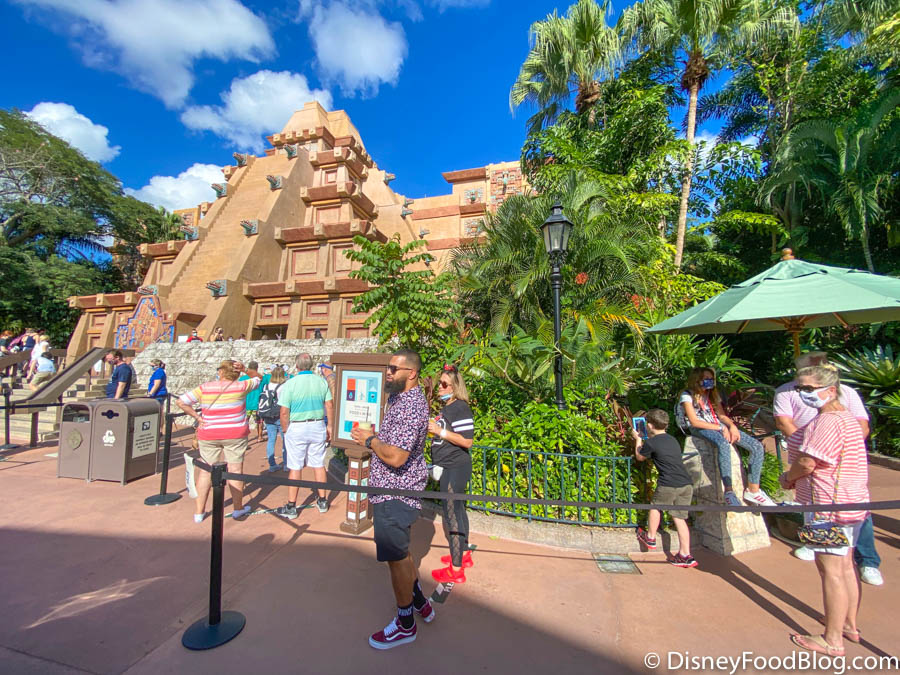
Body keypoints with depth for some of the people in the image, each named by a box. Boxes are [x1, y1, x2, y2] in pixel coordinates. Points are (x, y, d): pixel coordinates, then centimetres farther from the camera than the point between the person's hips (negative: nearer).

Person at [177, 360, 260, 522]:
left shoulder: (205, 388, -4)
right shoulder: (241, 386, -7)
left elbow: (181, 402, -4)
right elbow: (258, 379, 10)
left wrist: (197, 417, 2)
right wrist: (244, 369, 5)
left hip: (209, 435, 2)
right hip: (235, 434, -1)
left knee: (206, 471, 13)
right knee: (235, 470, 7)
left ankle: (199, 512, 22)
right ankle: (238, 509, 19)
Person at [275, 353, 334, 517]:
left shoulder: (290, 384, -10)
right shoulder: (321, 382, -1)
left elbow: (284, 412, -12)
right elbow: (329, 407, 1)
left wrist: (285, 431, 3)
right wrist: (330, 427, 10)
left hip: (296, 428, -3)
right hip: (318, 426, 3)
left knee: (295, 468, 6)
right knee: (319, 465, 13)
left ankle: (291, 507, 18)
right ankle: (323, 501, 25)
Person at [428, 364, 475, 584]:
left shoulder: (460, 408, -18)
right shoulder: (447, 407, 12)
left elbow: (467, 441, -23)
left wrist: (441, 431, -23)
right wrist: (433, 428, 10)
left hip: (455, 469, -10)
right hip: (449, 468, 10)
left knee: (452, 514, -2)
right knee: (457, 510, 20)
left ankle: (456, 570, 12)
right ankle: (463, 554, 38)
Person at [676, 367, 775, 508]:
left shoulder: (713, 394, 18)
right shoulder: (688, 395, -4)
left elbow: (722, 415, 13)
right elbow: (694, 421, -12)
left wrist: (732, 426, -9)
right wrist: (720, 428, -15)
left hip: (718, 425, 8)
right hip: (699, 428, -7)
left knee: (757, 446, -8)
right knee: (723, 444, -39)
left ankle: (753, 490, -1)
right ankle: (729, 491, -34)